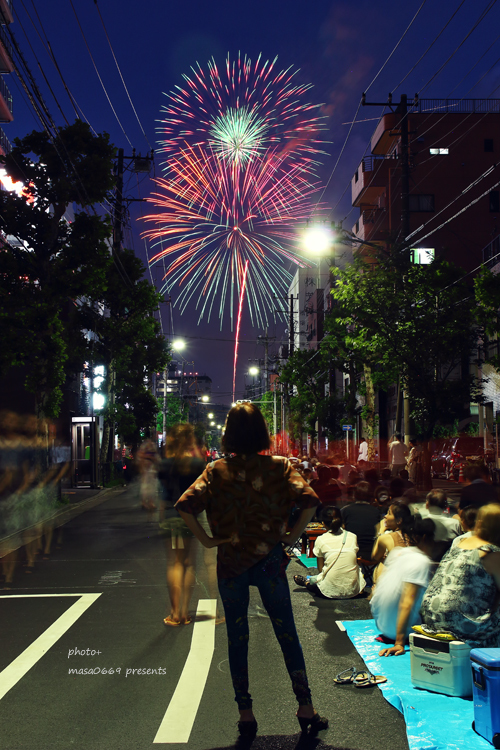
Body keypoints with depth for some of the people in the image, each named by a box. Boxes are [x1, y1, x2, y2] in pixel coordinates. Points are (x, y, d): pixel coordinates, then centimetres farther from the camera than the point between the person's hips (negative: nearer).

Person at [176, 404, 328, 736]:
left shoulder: (217, 471, -5)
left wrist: (207, 539, -5)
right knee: (287, 633, 12)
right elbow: (309, 501, -17)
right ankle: (306, 707, 19)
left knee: (237, 638, 12)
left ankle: (246, 714, 20)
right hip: (269, 559, 0)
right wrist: (293, 536, -6)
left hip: (230, 562, 0)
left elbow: (186, 506, -14)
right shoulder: (280, 467, -5)